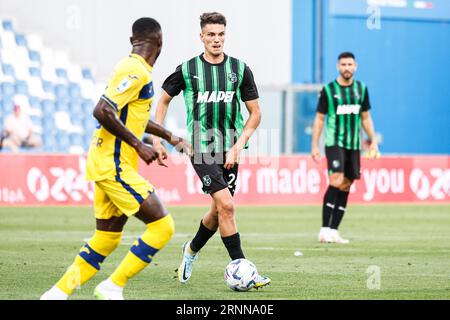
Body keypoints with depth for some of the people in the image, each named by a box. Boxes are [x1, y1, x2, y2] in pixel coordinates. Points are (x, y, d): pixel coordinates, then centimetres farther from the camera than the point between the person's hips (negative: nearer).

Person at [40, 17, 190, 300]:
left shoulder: (133, 68, 15)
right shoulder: (136, 71, -16)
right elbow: (102, 111, -25)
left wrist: (170, 137, 35)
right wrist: (139, 146, -19)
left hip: (106, 165, 10)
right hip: (116, 165, -10)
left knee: (107, 238, 13)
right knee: (162, 226, -10)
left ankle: (59, 292, 14)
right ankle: (113, 287, -7)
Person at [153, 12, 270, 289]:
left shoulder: (240, 69, 2)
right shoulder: (188, 69, -1)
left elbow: (255, 113, 5)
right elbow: (164, 100, 14)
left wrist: (238, 146, -5)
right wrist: (157, 138, 5)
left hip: (230, 150, 3)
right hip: (201, 149, -3)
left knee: (219, 211, 10)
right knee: (226, 205, -17)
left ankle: (192, 250, 39)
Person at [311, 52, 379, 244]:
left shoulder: (361, 89, 10)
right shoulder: (329, 90, -2)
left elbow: (365, 117, 18)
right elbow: (319, 118, 2)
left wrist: (373, 141, 12)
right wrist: (314, 145, -3)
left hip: (353, 144, 5)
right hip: (334, 142, -5)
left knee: (346, 187, 3)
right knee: (336, 181, -20)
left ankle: (333, 231, 8)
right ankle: (324, 229, -18)